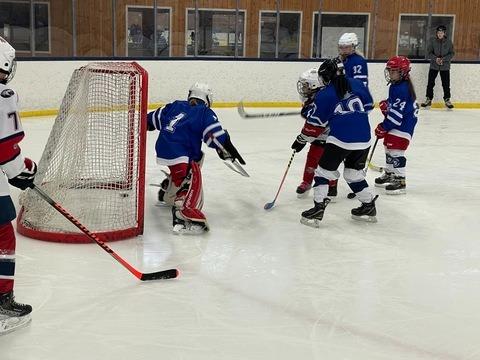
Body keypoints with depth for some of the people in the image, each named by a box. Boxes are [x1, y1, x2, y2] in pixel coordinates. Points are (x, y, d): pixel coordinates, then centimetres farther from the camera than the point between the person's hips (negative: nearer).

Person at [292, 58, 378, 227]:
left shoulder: (324, 95, 1)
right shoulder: (357, 84, 10)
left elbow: (315, 123, 3)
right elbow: (368, 106, 19)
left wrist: (301, 140, 16)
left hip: (340, 139, -5)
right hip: (364, 139, 5)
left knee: (324, 170, 7)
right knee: (354, 173, 22)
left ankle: (318, 208, 0)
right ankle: (369, 206, 26)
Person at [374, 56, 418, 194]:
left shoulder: (402, 89, -22)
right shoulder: (396, 85, 11)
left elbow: (396, 113, -25)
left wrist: (383, 127, -20)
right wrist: (386, 104, 7)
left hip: (403, 125, -11)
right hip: (396, 123, 11)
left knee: (396, 151, -14)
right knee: (389, 147, 20)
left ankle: (400, 180, -11)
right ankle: (389, 174, 34)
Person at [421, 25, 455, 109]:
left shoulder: (448, 42, 0)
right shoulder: (432, 41, -1)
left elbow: (452, 53, 0)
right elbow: (429, 53, -2)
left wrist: (443, 59, -16)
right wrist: (435, 58, -19)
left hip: (445, 66, 0)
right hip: (434, 65, 0)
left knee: (446, 84, 0)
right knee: (430, 83, -1)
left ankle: (447, 100, 13)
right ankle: (428, 99, 11)